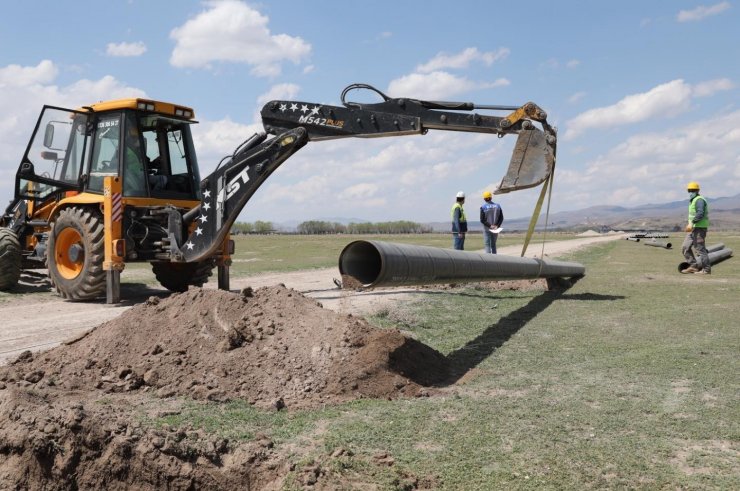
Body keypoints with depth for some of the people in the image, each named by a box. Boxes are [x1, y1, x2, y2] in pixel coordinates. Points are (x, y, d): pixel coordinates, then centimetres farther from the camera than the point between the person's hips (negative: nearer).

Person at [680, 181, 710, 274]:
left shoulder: (699, 200, -13)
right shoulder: (692, 201, 19)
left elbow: (700, 213, -26)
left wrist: (691, 223, -30)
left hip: (699, 228, -10)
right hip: (694, 228, 10)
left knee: (699, 249, -7)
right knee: (685, 247, 9)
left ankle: (706, 269, 0)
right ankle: (694, 266, 14)